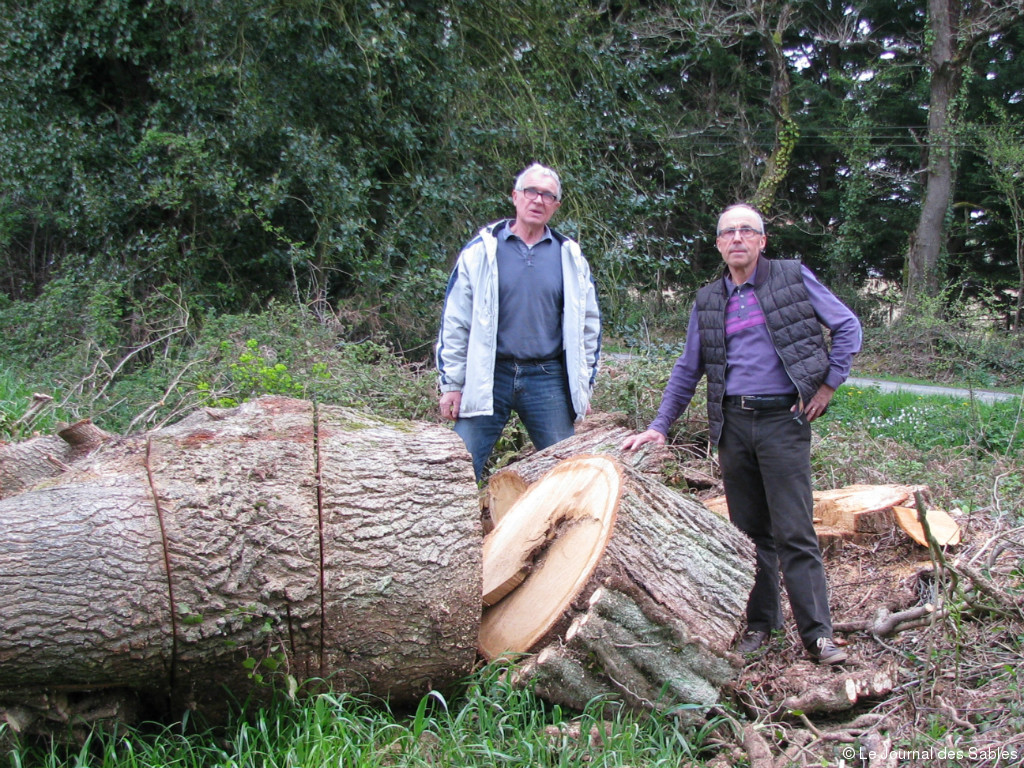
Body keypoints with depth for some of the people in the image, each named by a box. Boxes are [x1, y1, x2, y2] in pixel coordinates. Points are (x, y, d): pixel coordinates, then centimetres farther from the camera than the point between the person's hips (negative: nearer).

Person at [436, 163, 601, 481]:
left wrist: (584, 386, 10)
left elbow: (588, 325, 14)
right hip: (488, 377, -1)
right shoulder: (481, 250, 2)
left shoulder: (570, 257, 9)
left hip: (548, 380, 2)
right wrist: (451, 384, -1)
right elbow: (454, 323, 3)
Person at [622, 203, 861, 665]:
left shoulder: (794, 278, 2)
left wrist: (828, 385, 0)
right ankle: (760, 623, 20)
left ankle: (817, 634, 4)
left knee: (794, 532, -4)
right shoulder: (708, 302, 11)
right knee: (750, 531, 9)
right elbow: (688, 370, 15)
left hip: (782, 419, -3)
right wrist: (659, 427, 9)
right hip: (731, 423, 4)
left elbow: (847, 327, 7)